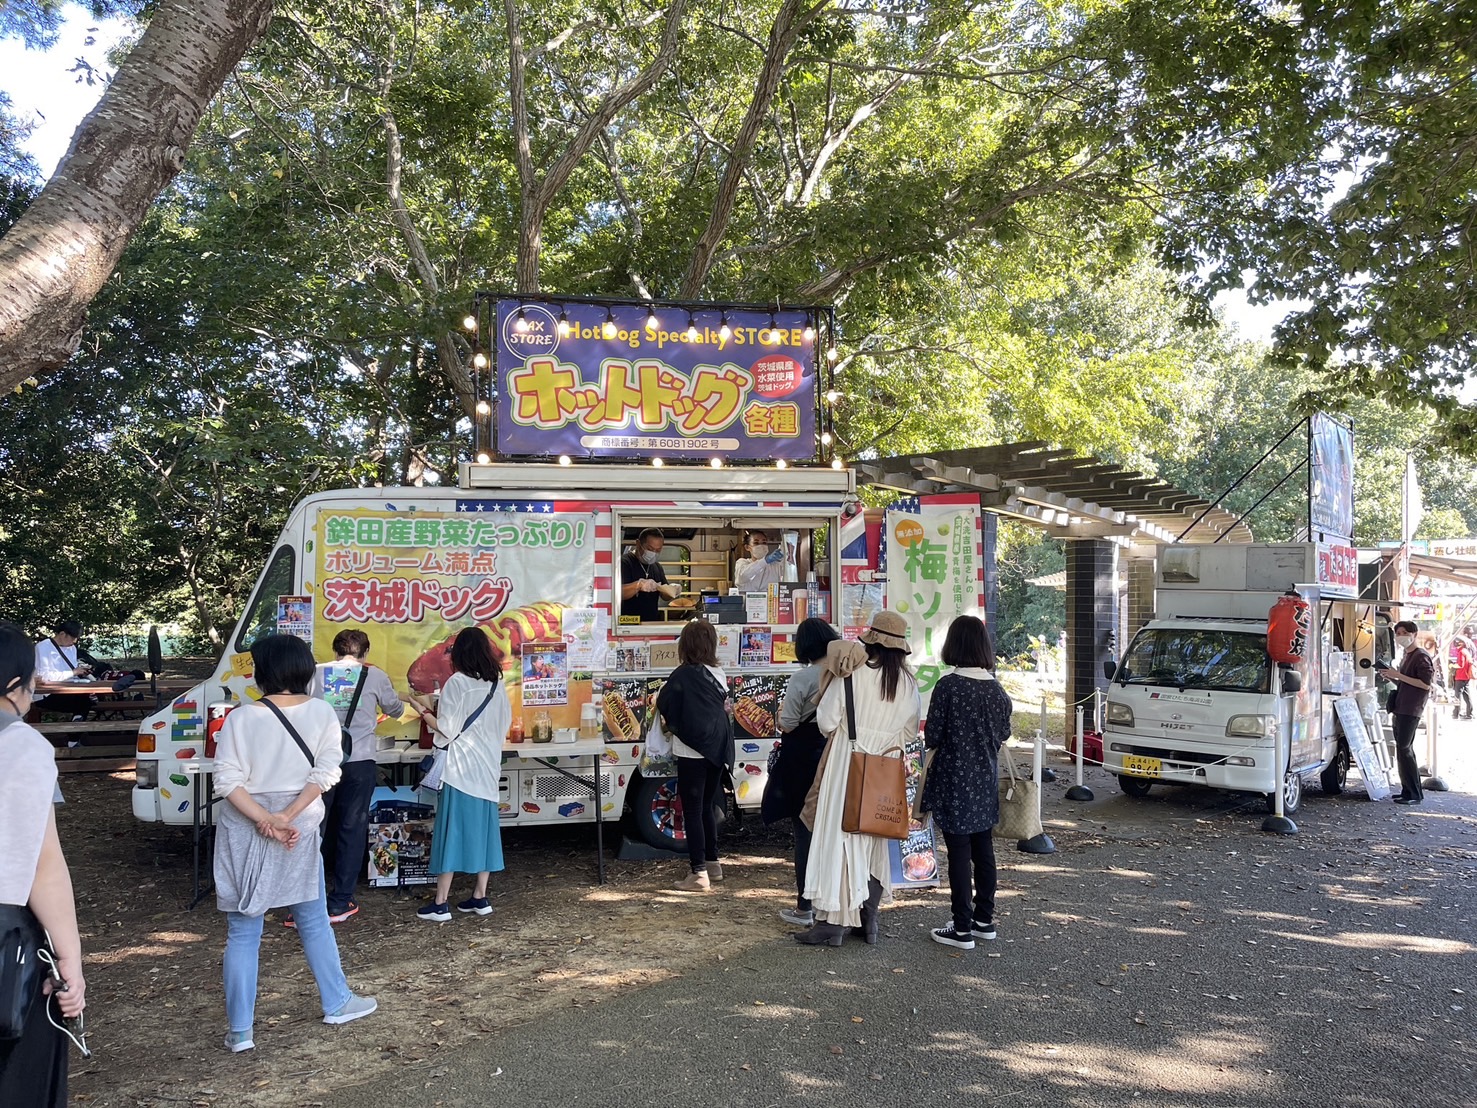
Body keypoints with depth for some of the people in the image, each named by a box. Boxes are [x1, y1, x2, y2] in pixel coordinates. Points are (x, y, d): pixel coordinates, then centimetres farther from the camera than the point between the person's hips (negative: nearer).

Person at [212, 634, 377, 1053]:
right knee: (313, 922, 18)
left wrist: (265, 820, -14)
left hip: (244, 830, -1)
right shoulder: (322, 714, -5)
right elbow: (326, 773, -11)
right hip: (301, 830, 1)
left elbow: (227, 782, -13)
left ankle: (240, 1031, 13)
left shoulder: (241, 718, -8)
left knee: (243, 932, 9)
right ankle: (337, 1004, 30)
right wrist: (286, 817, -14)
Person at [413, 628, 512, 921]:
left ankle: (441, 903, 0)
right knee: (482, 827, 10)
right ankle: (480, 897, 13)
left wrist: (425, 713, 2)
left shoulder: (457, 682, -11)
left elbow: (446, 728, -12)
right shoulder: (497, 685, 6)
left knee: (453, 829, -3)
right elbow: (505, 724, 11)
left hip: (460, 767, -6)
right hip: (487, 766, 6)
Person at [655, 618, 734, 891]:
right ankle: (712, 862, 27)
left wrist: (669, 724, 11)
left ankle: (699, 873, 0)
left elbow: (664, 703, -10)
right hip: (717, 750, 6)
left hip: (693, 751, -6)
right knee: (707, 807, 19)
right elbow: (723, 706, 9)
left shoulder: (683, 675, -15)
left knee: (692, 811, 0)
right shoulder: (719, 674, 3)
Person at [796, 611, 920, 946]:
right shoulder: (910, 685, -1)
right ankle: (869, 920, 22)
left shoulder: (853, 675, -14)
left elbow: (827, 722, -11)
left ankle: (834, 922, 3)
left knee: (839, 836, 1)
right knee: (875, 839, 16)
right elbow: (909, 733, 9)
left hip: (846, 765, -5)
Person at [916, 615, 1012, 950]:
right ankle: (984, 919, 26)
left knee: (959, 853, 0)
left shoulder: (948, 685, -17)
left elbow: (932, 737, -14)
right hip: (986, 781, 6)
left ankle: (963, 929, 5)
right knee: (983, 849, 16)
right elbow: (1004, 734, 9)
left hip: (954, 780, -6)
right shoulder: (996, 688, -1)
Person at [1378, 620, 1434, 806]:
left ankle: (1414, 794, -8)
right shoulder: (1405, 656, 18)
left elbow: (1426, 684, -17)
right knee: (1406, 750, 10)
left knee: (1403, 750, -11)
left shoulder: (1421, 657, -10)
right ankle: (1409, 790, 15)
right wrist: (1392, 678, 8)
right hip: (1400, 710, 9)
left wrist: (1398, 676, -19)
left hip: (1410, 711, -9)